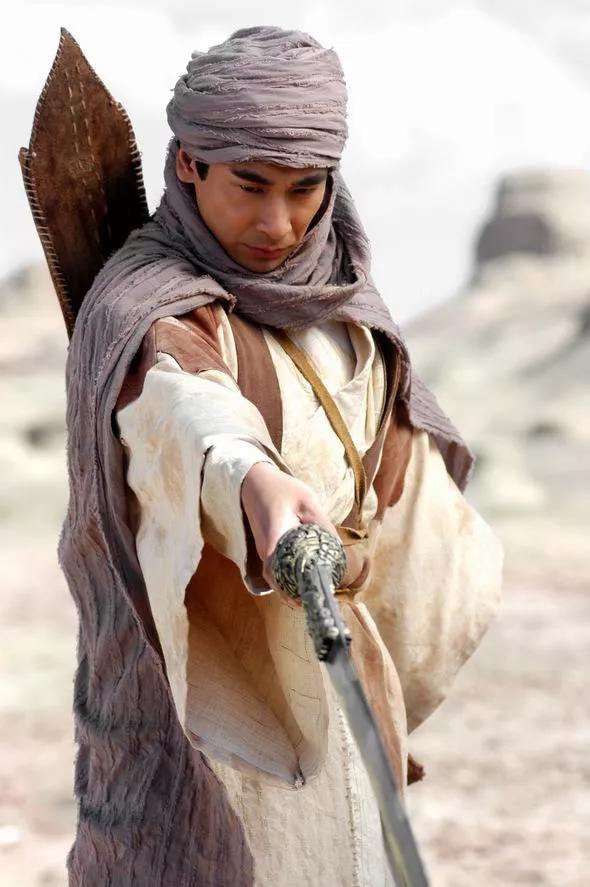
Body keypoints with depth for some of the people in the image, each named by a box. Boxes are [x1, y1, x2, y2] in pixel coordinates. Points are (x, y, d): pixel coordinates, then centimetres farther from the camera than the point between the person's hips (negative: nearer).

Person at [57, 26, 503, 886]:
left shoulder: (334, 287, 4)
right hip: (211, 688, -7)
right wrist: (255, 481, -62)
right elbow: (182, 407, -44)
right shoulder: (145, 309, -20)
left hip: (334, 682, 7)